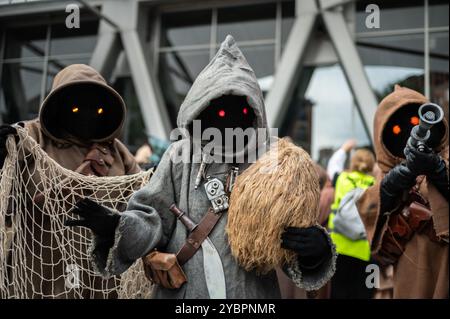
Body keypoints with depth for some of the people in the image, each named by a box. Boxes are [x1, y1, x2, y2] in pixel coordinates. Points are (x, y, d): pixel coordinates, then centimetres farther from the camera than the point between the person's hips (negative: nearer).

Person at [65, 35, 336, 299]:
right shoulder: (180, 158, -5)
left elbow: (293, 226, -3)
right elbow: (153, 219, -7)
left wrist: (316, 248, -24)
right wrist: (117, 227, -26)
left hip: (251, 292, 1)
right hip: (182, 291, 0)